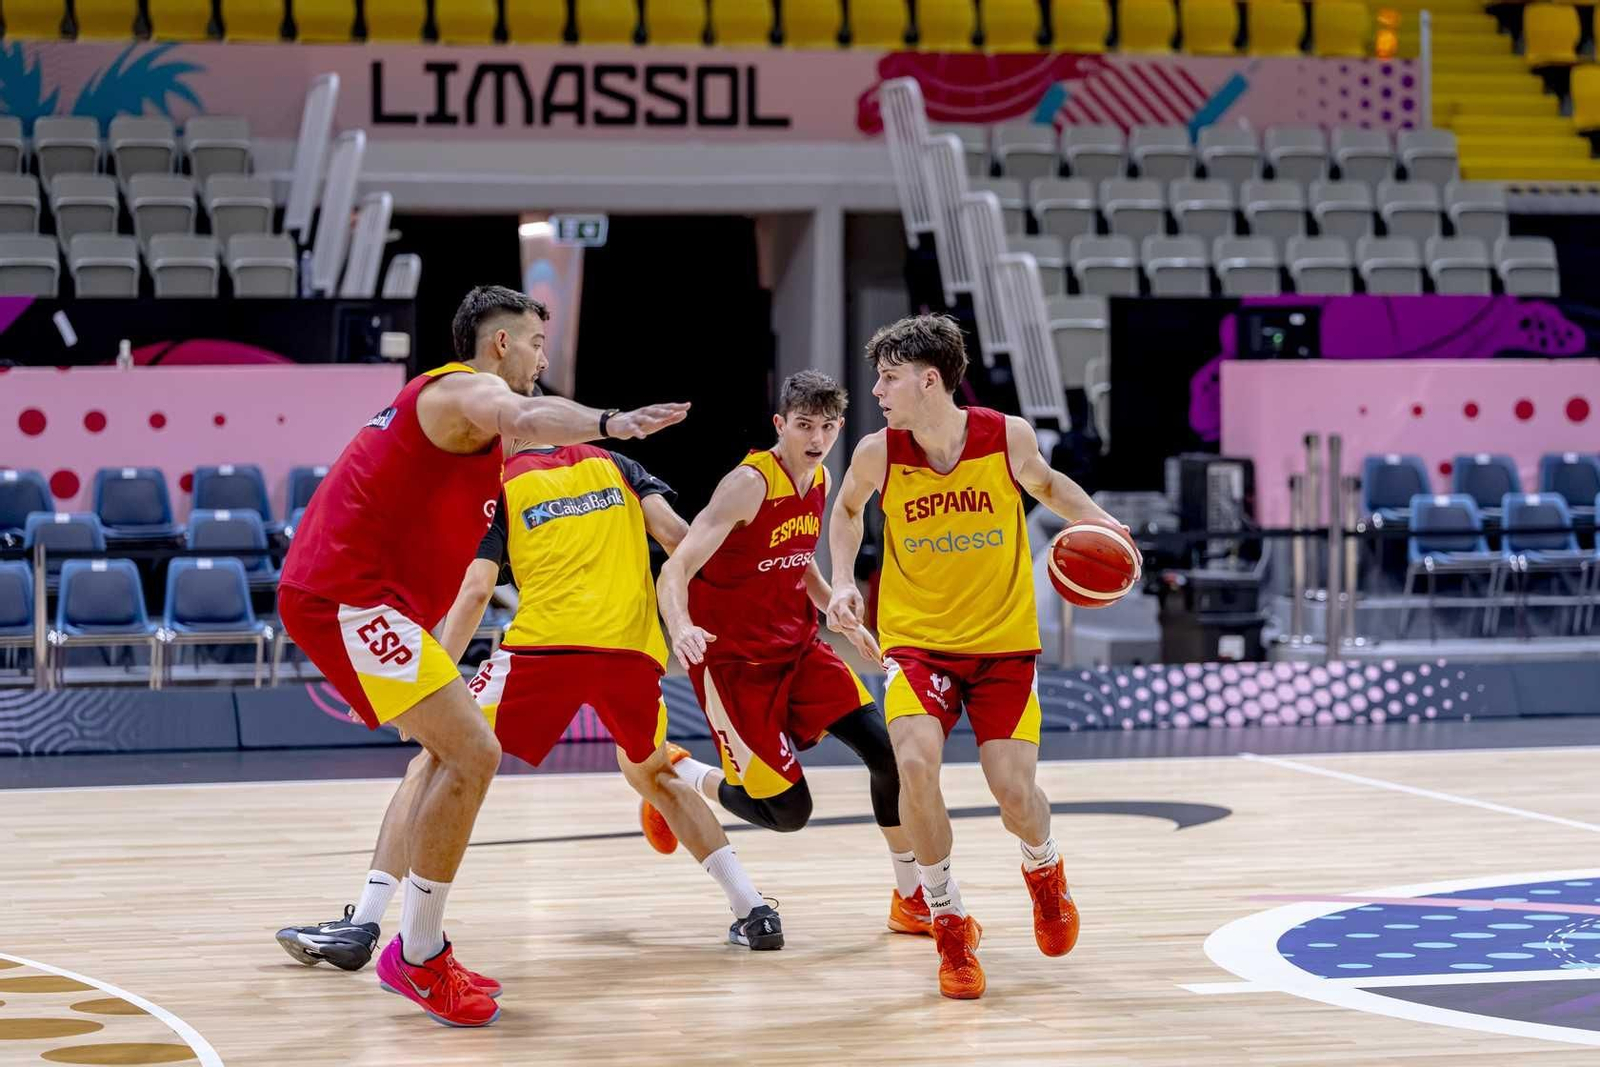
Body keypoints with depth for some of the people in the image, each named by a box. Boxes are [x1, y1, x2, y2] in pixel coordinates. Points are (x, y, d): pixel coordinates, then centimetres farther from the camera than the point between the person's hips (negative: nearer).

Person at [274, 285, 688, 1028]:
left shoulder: (449, 397, 22)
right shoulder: (467, 387, -10)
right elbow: (524, 420, -35)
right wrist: (608, 423, -51)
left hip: (339, 591, 11)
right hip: (347, 596, -11)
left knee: (458, 752, 19)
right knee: (473, 754, -15)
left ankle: (418, 947, 20)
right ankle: (416, 957, -7)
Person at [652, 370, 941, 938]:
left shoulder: (819, 481, 3)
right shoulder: (749, 485, -21)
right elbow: (676, 570, -28)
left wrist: (844, 618, 14)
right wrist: (681, 629, -47)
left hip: (799, 647, 7)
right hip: (734, 660, -7)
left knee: (888, 750, -8)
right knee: (787, 811, -8)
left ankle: (912, 899, 8)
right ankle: (677, 775, 20)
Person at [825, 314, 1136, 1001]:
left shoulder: (1008, 437, -11)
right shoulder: (878, 453, -10)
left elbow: (1046, 485, 12)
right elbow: (847, 509, 14)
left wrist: (1100, 523, -4)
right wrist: (842, 581, 0)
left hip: (1003, 640, 0)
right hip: (917, 638, 0)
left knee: (1015, 792, -9)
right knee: (915, 762, -26)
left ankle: (1042, 868, 31)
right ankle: (949, 924, -6)